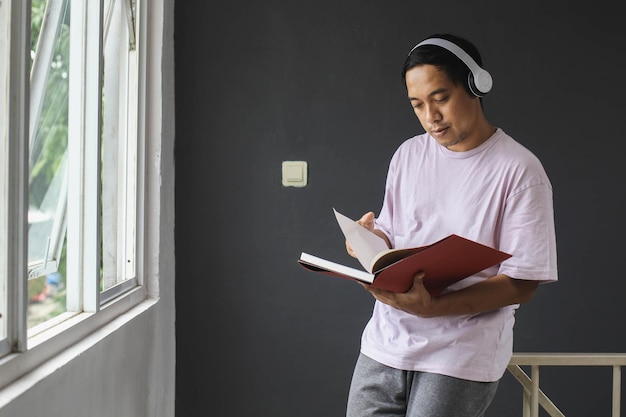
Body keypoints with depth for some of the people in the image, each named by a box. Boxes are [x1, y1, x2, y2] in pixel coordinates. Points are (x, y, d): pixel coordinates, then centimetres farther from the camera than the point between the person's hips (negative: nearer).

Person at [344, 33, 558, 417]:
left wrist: (433, 307, -24)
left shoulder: (519, 170, -8)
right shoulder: (409, 155, 11)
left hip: (462, 357, -5)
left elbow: (522, 284, -12)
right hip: (386, 343, 5)